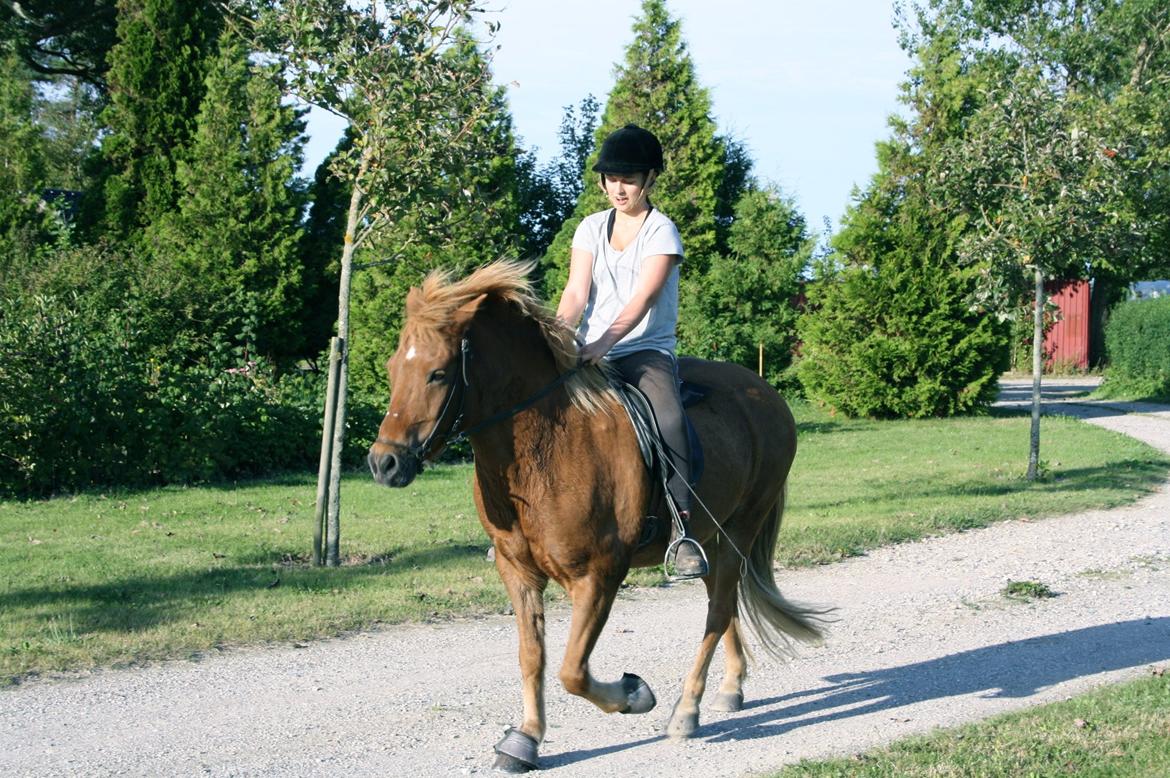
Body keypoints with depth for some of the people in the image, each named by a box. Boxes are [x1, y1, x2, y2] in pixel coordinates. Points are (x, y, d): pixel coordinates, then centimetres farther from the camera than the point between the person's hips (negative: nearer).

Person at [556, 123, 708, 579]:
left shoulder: (662, 232, -2)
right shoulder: (592, 229, 13)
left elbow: (642, 299, -15)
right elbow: (576, 292, 3)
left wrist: (604, 343, -31)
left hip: (647, 350, -5)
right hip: (590, 352, 5)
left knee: (669, 419, -32)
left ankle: (682, 528, -33)